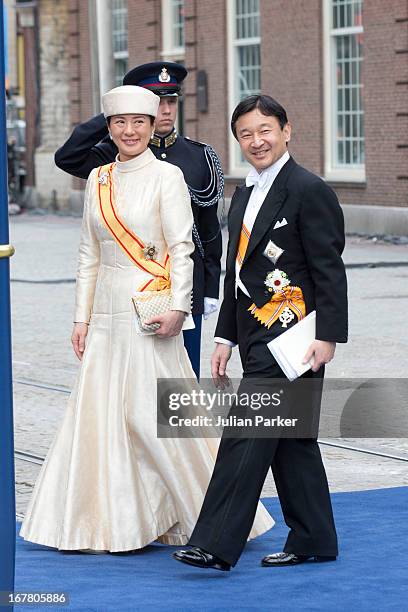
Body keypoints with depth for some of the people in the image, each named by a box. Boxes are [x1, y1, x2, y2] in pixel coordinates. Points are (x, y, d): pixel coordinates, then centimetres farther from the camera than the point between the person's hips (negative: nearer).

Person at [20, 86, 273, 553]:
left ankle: (199, 517, 7)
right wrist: (81, 318, 10)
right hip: (107, 314, 6)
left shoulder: (167, 176, -4)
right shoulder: (98, 180, 12)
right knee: (99, 413, 4)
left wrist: (178, 307, -19)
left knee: (150, 414, -7)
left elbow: (181, 247, -9)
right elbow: (89, 255, 15)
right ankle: (115, 520, 12)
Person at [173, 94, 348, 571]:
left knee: (248, 435, -12)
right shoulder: (243, 196, 17)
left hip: (289, 336, -9)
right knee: (290, 439, 13)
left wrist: (327, 335, -17)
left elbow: (329, 270, -13)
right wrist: (225, 338, 17)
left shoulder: (309, 191, -9)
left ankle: (217, 545, -13)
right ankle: (313, 540, 20)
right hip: (258, 337, 9)